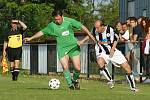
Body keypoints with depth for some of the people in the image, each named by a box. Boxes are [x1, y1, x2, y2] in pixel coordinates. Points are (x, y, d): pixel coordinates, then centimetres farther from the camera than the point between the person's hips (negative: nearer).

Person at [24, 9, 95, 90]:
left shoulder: (69, 21, -6)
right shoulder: (51, 25, -1)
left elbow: (82, 27, -3)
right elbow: (42, 32, 11)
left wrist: (90, 35, -9)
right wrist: (31, 38, 12)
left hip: (73, 47, 0)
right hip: (62, 48, 0)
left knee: (77, 68, -4)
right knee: (65, 67, -17)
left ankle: (75, 80, 25)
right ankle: (70, 84, -3)